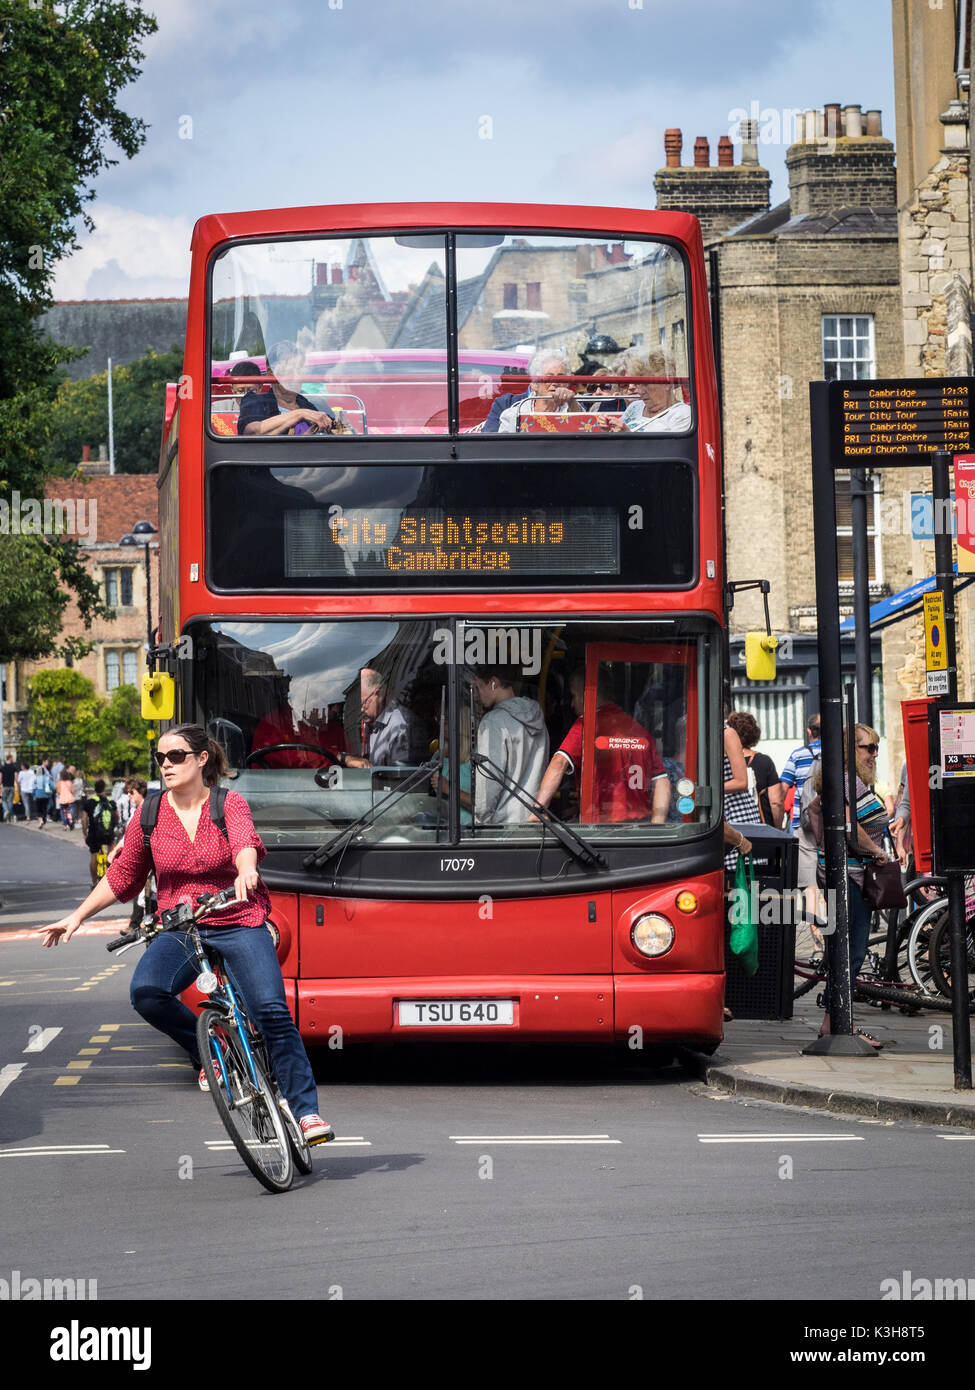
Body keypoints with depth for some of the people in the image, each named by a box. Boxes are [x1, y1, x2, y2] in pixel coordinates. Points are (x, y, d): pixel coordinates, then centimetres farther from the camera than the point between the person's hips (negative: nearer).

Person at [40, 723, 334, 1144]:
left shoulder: (230, 804, -1)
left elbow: (245, 842, -23)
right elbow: (121, 876, 17)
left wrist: (246, 872, -46)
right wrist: (78, 916, 12)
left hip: (239, 925, -2)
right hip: (179, 931, 2)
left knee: (273, 1014, -18)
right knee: (146, 993, -28)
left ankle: (306, 1111, -8)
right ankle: (206, 1050, -1)